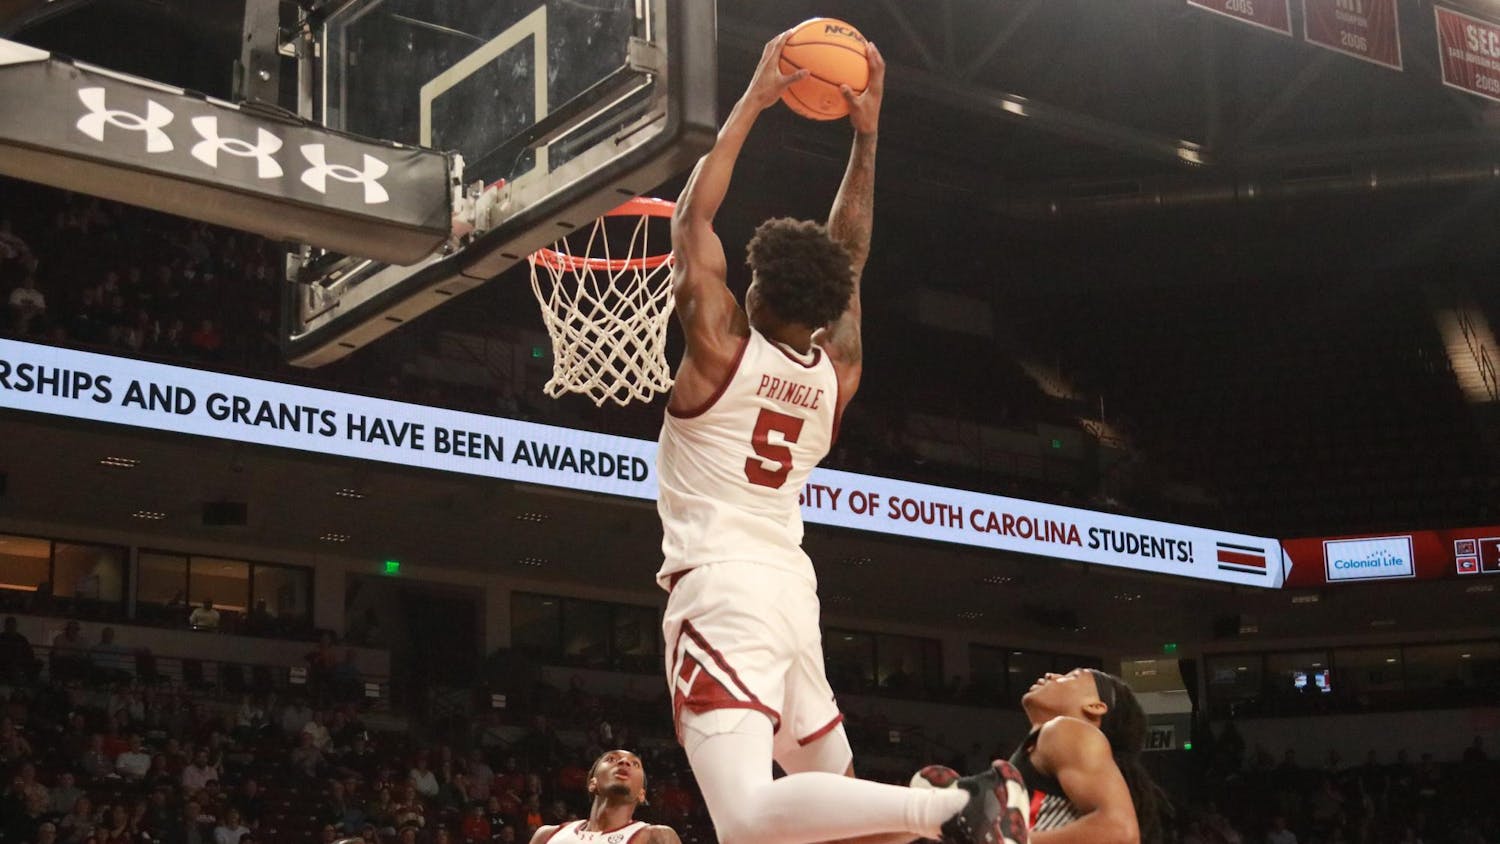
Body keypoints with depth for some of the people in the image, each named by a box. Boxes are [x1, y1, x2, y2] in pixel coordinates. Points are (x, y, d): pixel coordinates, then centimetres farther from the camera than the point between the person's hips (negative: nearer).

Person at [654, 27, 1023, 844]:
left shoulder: (721, 348, -3)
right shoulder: (838, 372, 10)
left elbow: (693, 214, 4)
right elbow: (849, 253, 22)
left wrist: (753, 100, 9)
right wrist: (866, 131, 21)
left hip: (720, 588, -7)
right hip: (790, 587, 7)